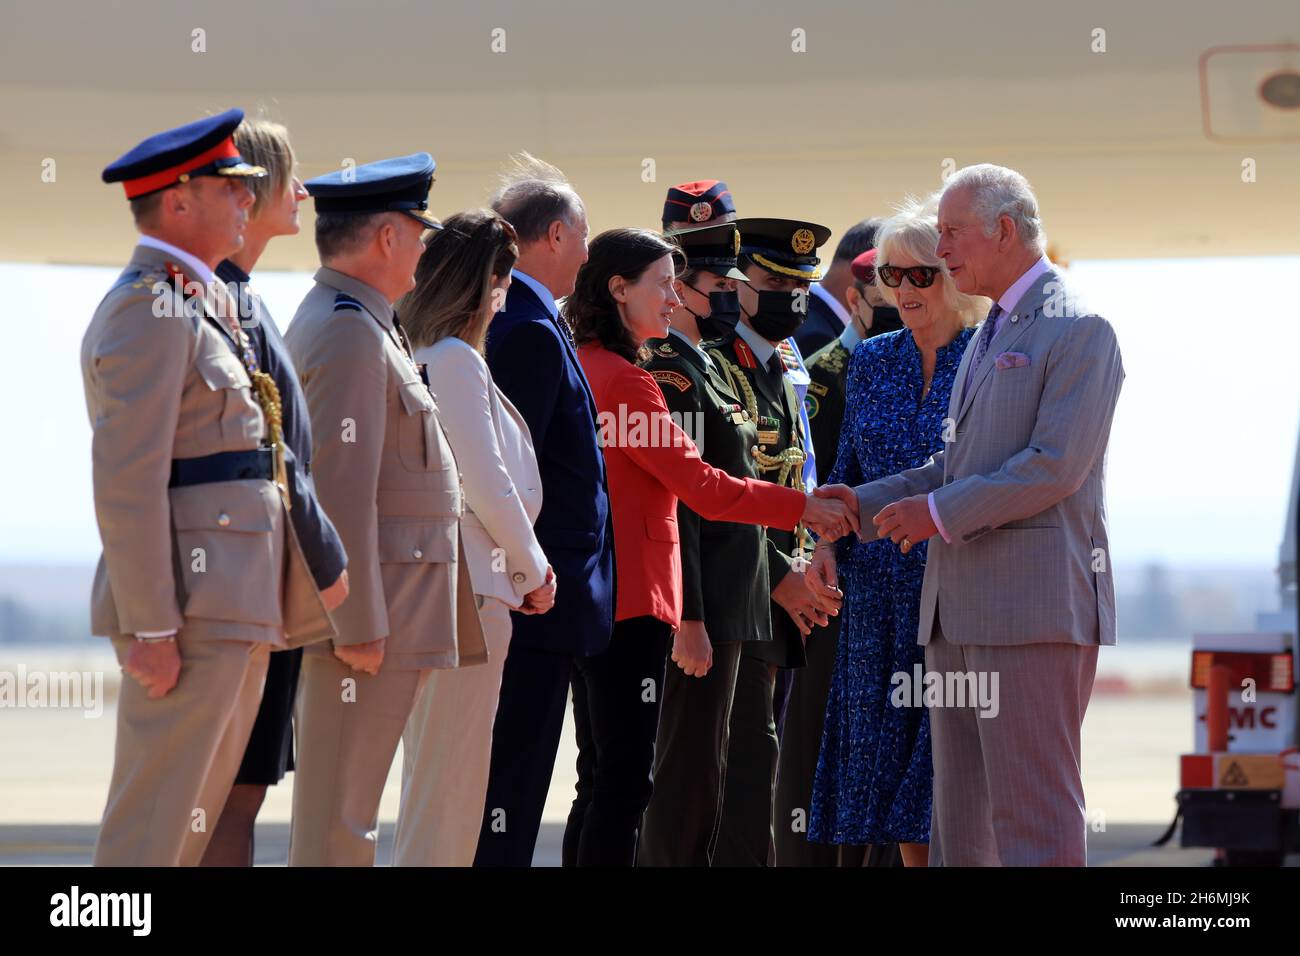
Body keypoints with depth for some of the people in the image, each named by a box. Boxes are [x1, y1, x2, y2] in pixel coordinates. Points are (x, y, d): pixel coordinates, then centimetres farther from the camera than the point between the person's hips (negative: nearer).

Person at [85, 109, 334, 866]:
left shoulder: (200, 303, 20)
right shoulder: (152, 311, -13)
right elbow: (127, 482, -20)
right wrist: (151, 627, -23)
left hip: (232, 608, 10)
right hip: (194, 607, -10)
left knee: (195, 822, 12)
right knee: (154, 829, -7)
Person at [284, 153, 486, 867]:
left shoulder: (330, 322, 17)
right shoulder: (353, 336, -16)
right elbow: (342, 493, -22)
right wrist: (360, 626, -22)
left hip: (376, 612, 11)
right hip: (369, 612, -11)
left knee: (339, 808, 13)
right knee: (339, 814, -8)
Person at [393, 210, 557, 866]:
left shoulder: (413, 357, 15)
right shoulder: (456, 360, -12)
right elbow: (487, 484, -15)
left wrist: (521, 566, 14)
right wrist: (533, 569, -1)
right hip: (468, 588, -9)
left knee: (430, 778, 14)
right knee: (453, 780, -7)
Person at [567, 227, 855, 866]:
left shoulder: (578, 367, 13)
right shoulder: (621, 378, -15)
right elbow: (703, 486, -16)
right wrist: (804, 507, -7)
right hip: (630, 597, -10)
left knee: (601, 781, 12)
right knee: (625, 783, -8)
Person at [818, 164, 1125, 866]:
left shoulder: (1077, 328, -8)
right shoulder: (990, 333, 22)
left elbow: (1055, 466, -17)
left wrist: (940, 512, -14)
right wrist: (865, 502, 13)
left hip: (1034, 603, -10)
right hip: (959, 610, 10)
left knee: (1033, 811, -9)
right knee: (959, 810, 10)